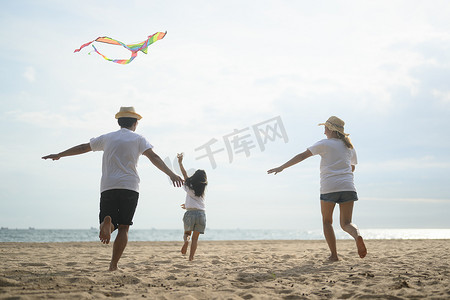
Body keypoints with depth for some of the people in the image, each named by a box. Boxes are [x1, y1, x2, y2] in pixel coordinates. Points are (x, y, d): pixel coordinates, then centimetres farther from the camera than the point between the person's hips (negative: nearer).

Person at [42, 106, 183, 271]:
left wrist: (59, 155, 36)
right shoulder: (138, 139, 9)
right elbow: (153, 157, -7)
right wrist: (171, 174, -15)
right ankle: (113, 265, -3)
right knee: (123, 228, 6)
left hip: (108, 188, 2)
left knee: (111, 225, 7)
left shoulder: (107, 137, 17)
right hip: (130, 187, -2)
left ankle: (107, 223, -30)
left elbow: (83, 148, 24)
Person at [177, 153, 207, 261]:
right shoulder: (202, 190, 10)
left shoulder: (190, 186, 2)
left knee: (187, 232, 18)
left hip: (190, 213, -1)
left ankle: (186, 240, -16)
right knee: (195, 238, 8)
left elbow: (185, 174, 13)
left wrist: (180, 162, 21)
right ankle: (191, 257, -1)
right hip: (201, 214, 2)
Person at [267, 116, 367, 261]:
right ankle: (357, 235, -26)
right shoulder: (349, 147, 17)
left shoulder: (325, 144, 3)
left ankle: (334, 254, 4)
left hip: (329, 187, -3)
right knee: (346, 223, 8)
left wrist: (282, 167, 0)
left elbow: (303, 155, -2)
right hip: (347, 186, 3)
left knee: (327, 222, 14)